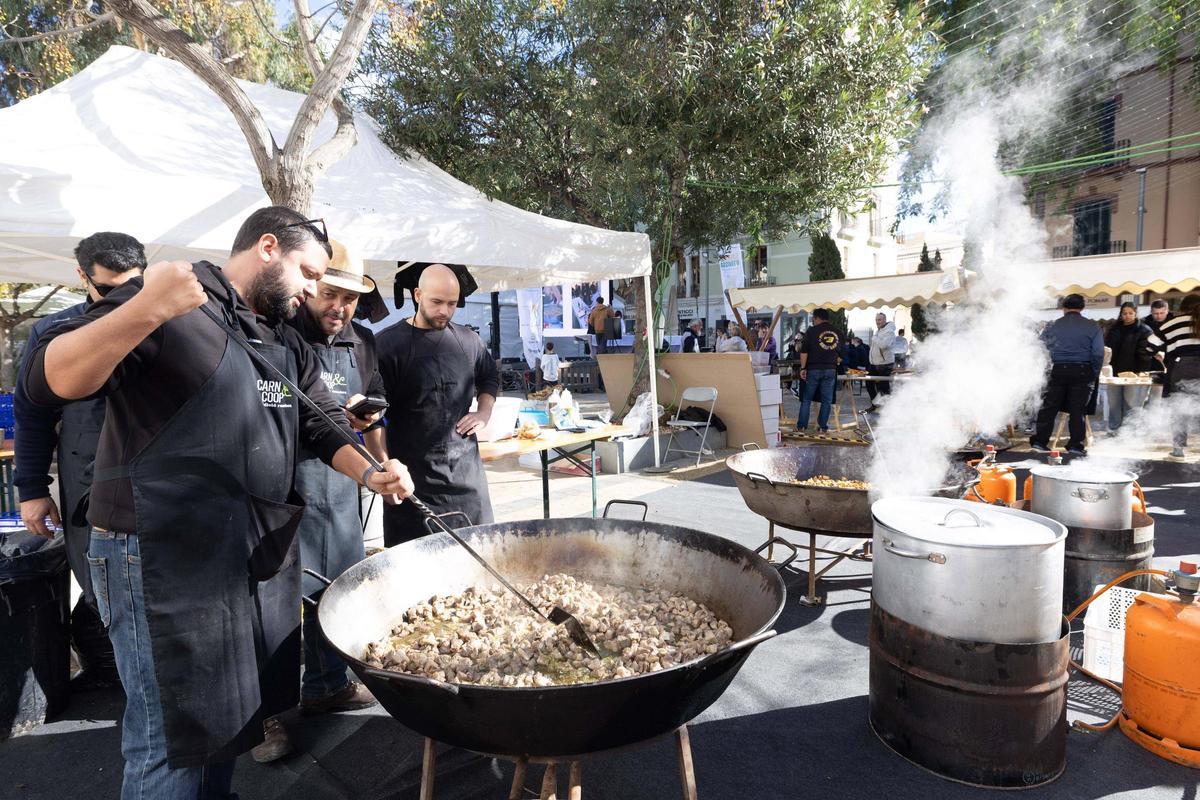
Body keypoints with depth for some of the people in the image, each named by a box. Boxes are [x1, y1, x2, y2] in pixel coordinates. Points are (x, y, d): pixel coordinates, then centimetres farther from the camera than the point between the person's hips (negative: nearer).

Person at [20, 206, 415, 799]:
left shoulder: (288, 345, 13)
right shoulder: (169, 304, -11)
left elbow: (325, 425, 10)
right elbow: (48, 383, -19)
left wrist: (369, 472, -10)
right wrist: (146, 310, -34)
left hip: (261, 555, 8)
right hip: (164, 557, -7)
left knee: (229, 715, 22)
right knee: (172, 744, 3)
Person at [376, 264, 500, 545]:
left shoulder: (468, 340, 7)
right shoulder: (388, 344, -5)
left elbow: (489, 377, 25)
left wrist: (484, 412, 7)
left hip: (466, 468, 4)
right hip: (411, 472, -4)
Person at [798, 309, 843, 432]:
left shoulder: (812, 331, -6)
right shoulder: (837, 332, 7)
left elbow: (804, 351, -10)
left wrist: (803, 368, -6)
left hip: (813, 369, -3)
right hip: (830, 369, 3)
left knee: (807, 398, 6)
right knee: (827, 399, 8)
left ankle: (802, 425, 7)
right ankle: (823, 425, 9)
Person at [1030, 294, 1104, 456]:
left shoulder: (1052, 326, 2)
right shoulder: (1092, 327, 0)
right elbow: (1098, 353, -3)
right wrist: (1095, 374, 7)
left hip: (1058, 370, 1)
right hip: (1082, 371, -1)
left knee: (1049, 406, 7)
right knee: (1077, 409, 4)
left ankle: (1039, 441, 5)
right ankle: (1075, 445, 5)